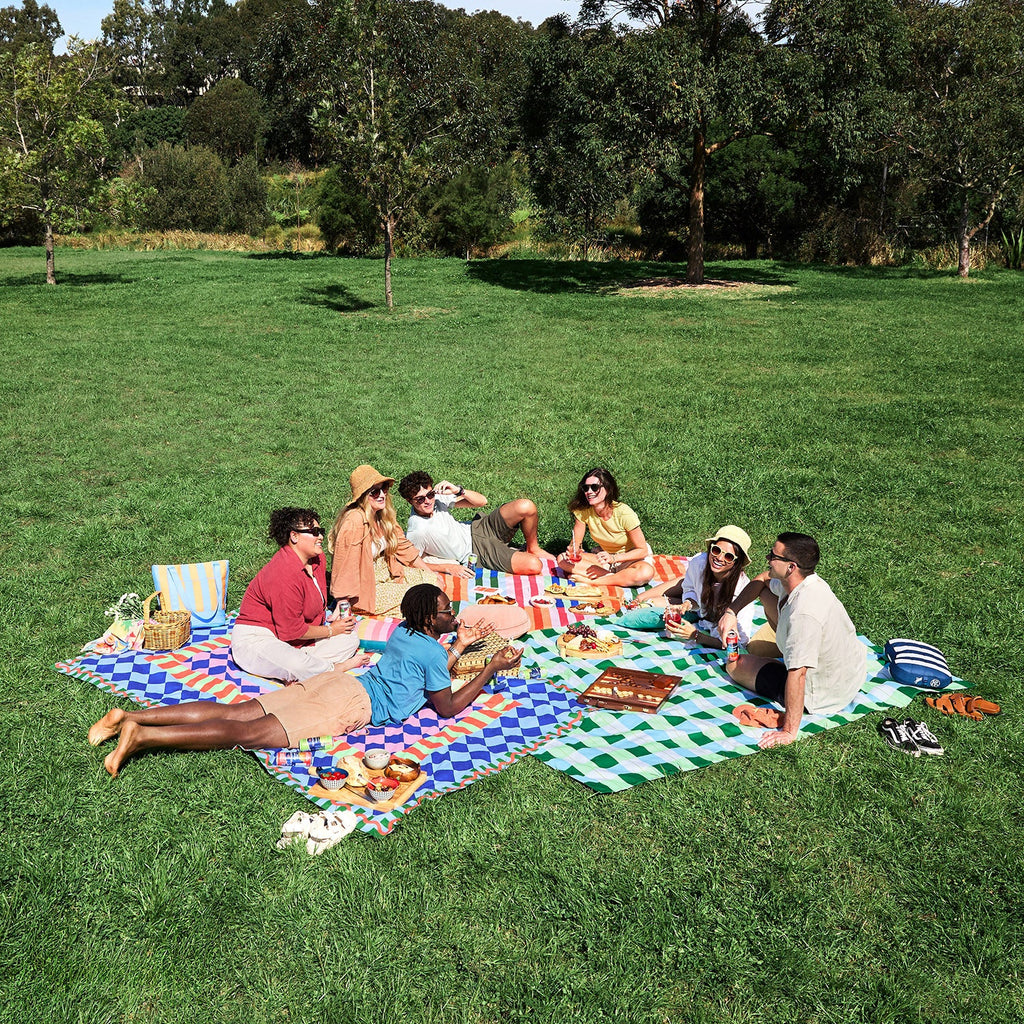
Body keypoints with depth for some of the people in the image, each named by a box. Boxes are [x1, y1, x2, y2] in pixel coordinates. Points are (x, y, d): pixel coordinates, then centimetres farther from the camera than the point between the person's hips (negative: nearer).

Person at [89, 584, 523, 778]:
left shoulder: (404, 631, 24)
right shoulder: (431, 650, -3)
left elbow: (428, 677, 38)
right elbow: (448, 706, 2)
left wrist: (459, 646, 33)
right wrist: (492, 668, 7)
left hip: (340, 681, 8)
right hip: (353, 704, -8)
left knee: (235, 713, -1)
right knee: (249, 732, -18)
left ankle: (129, 716, -7)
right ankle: (141, 736, -30)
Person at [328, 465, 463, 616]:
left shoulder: (383, 514, -1)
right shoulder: (354, 523, -27)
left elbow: (403, 546, 11)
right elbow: (345, 566, -25)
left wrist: (431, 573, 12)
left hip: (384, 572, 9)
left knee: (433, 580, 0)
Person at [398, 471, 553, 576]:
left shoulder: (438, 498, -7)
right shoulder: (416, 531, -24)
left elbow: (481, 501, -1)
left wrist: (458, 491, -20)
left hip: (478, 529, 6)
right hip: (477, 552, -6)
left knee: (526, 507, -20)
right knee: (534, 566, -27)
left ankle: (533, 548, 8)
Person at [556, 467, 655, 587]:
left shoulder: (624, 513, -24)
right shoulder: (583, 511, -12)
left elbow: (642, 550, -19)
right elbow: (576, 543, -5)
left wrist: (613, 558, -32)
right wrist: (572, 551, -30)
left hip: (632, 558, -4)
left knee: (645, 573, -39)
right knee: (562, 559, -17)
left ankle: (591, 581, -28)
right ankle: (612, 577, -22)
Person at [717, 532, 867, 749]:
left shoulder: (803, 613, -39)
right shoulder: (808, 581, -11)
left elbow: (798, 675, -39)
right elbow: (761, 580, 10)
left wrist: (789, 732, -35)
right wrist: (731, 611, 1)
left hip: (822, 697, -8)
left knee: (735, 664, 6)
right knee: (767, 594, 11)